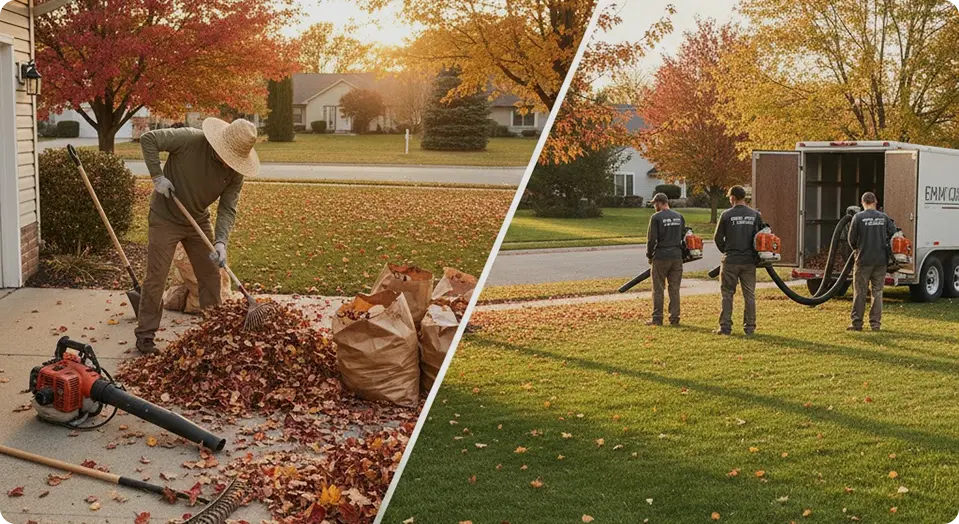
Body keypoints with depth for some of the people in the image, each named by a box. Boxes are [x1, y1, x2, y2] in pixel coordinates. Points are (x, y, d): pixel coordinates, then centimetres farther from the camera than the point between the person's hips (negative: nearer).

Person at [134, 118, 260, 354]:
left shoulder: (236, 172, -13)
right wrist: (157, 176, -26)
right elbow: (148, 139, -21)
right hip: (165, 219, -5)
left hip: (199, 222, 5)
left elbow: (227, 209, -14)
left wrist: (221, 242, -28)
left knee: (211, 276, 8)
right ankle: (145, 336, 9)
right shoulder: (190, 140, -26)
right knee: (155, 279, -2)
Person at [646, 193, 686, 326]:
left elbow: (651, 238, -10)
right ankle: (674, 318, 9)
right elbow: (684, 236, 11)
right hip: (677, 257, 5)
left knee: (658, 289, 3)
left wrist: (649, 255, 2)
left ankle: (657, 319, 5)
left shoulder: (656, 217, -9)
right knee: (674, 289, 9)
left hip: (661, 257, -5)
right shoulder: (679, 217, 8)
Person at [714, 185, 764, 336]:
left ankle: (725, 327, 3)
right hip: (749, 261, 3)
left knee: (727, 294, 5)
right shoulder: (756, 215, 2)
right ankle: (750, 327, 10)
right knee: (749, 295, 9)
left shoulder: (727, 215, -7)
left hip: (731, 261, -3)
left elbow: (718, 238, -1)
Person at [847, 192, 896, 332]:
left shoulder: (858, 217, -7)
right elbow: (893, 234, 3)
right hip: (881, 260, 3)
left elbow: (852, 239, -4)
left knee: (860, 292, 4)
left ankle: (857, 323, 5)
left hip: (864, 259, -3)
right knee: (877, 292, 10)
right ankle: (876, 323, 10)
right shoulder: (884, 217, 2)